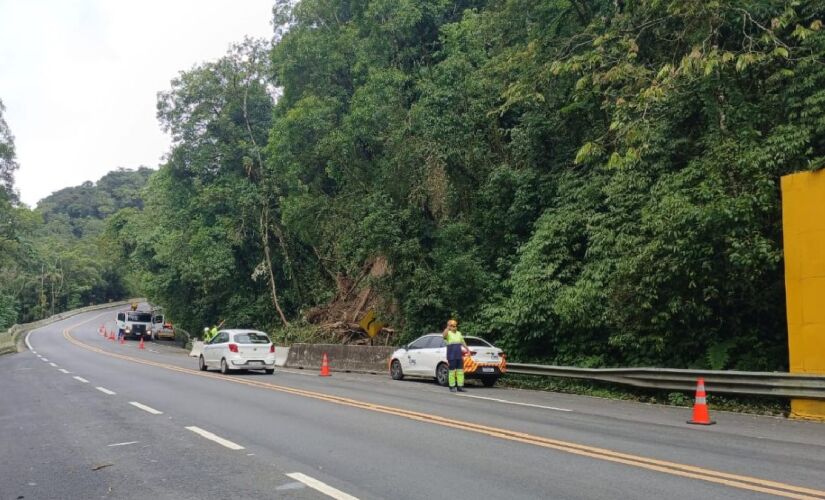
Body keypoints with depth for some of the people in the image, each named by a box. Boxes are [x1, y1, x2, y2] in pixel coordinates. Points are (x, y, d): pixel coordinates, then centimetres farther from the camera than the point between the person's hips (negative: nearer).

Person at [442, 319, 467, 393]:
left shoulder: (459, 333, 17)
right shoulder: (448, 333, -3)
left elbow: (463, 342, 22)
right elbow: (444, 335, -27)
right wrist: (448, 327, -33)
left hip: (459, 354, 6)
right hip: (451, 355, -6)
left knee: (460, 370, 4)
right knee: (452, 371, -3)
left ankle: (460, 386, 9)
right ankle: (452, 387, 3)